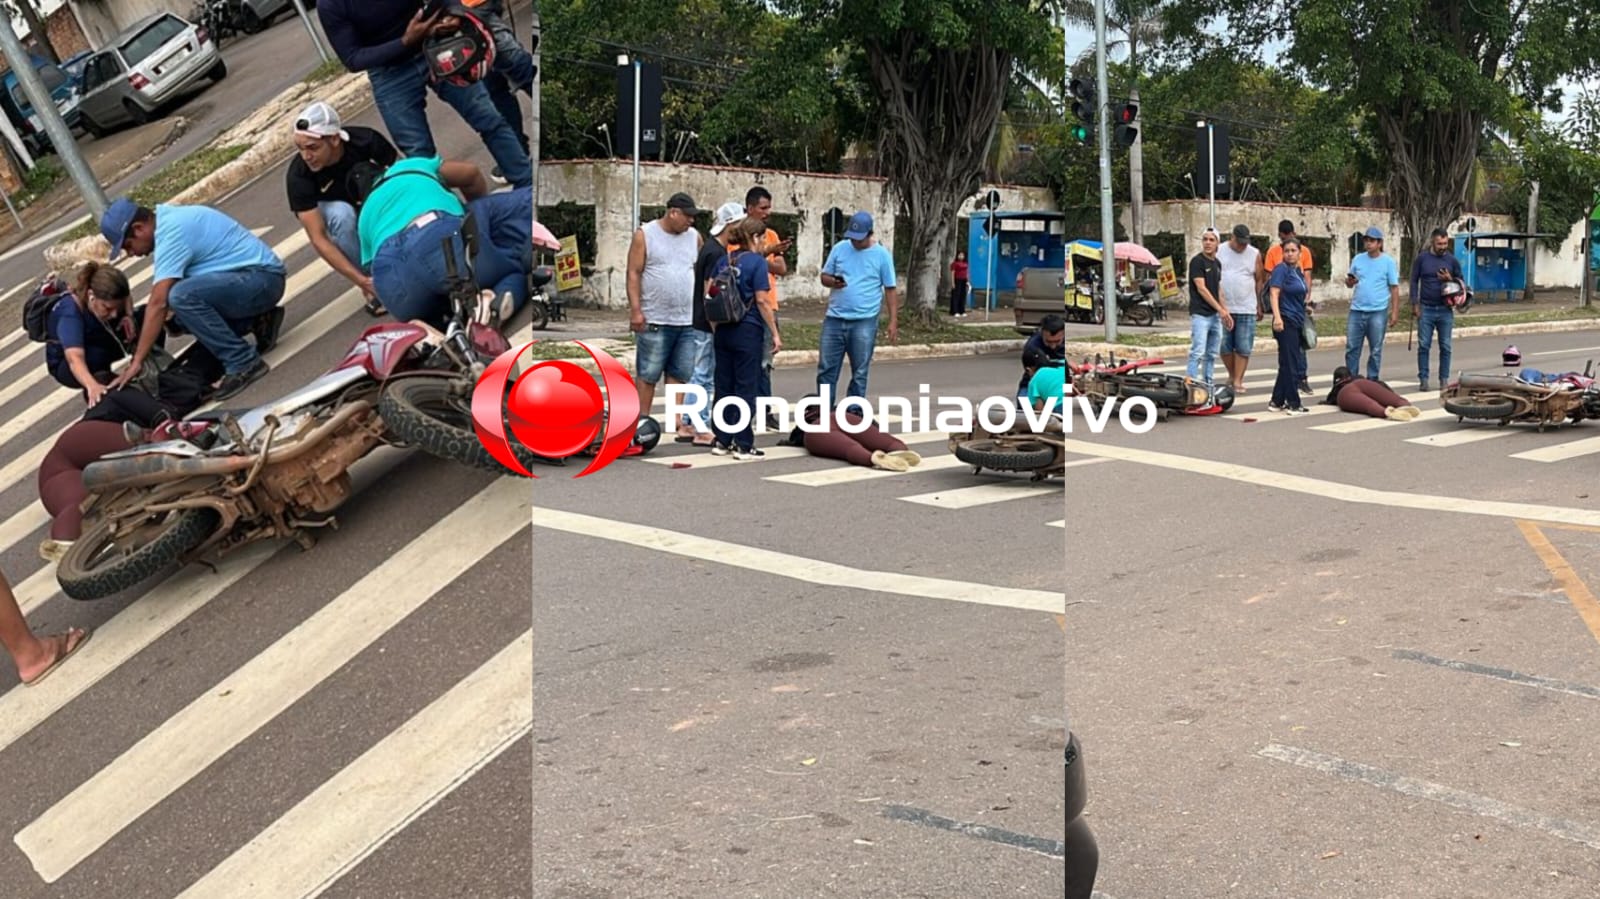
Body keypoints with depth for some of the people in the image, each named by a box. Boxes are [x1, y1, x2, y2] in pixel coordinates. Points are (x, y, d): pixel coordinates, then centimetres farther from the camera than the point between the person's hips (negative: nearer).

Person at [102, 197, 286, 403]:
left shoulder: (170, 232, -18)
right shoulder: (169, 218, 12)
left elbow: (158, 304, -23)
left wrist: (137, 362, -21)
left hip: (263, 278, -10)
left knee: (181, 296, -29)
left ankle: (244, 364, -20)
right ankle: (258, 320, 13)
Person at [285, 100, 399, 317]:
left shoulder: (366, 141, -30)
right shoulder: (298, 175, -31)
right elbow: (318, 239, -31)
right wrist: (361, 280, -40)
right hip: (336, 210, 0)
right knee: (341, 213, -36)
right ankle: (374, 289, -21)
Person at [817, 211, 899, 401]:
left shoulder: (882, 254, -1)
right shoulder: (839, 248, 5)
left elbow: (890, 290, 1)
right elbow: (824, 277, 11)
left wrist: (893, 321, -5)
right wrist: (833, 282, -14)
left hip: (864, 322, -2)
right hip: (834, 319, 2)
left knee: (859, 373, 4)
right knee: (826, 369, 4)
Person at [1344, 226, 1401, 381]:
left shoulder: (1388, 262, -1)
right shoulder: (1358, 259, 8)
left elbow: (1394, 288, -1)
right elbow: (1349, 282, 14)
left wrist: (1395, 312, -7)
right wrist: (1349, 282, -11)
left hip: (1378, 312, -3)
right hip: (1357, 311, 3)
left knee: (1375, 350, 5)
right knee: (1351, 348, 4)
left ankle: (1372, 380, 14)